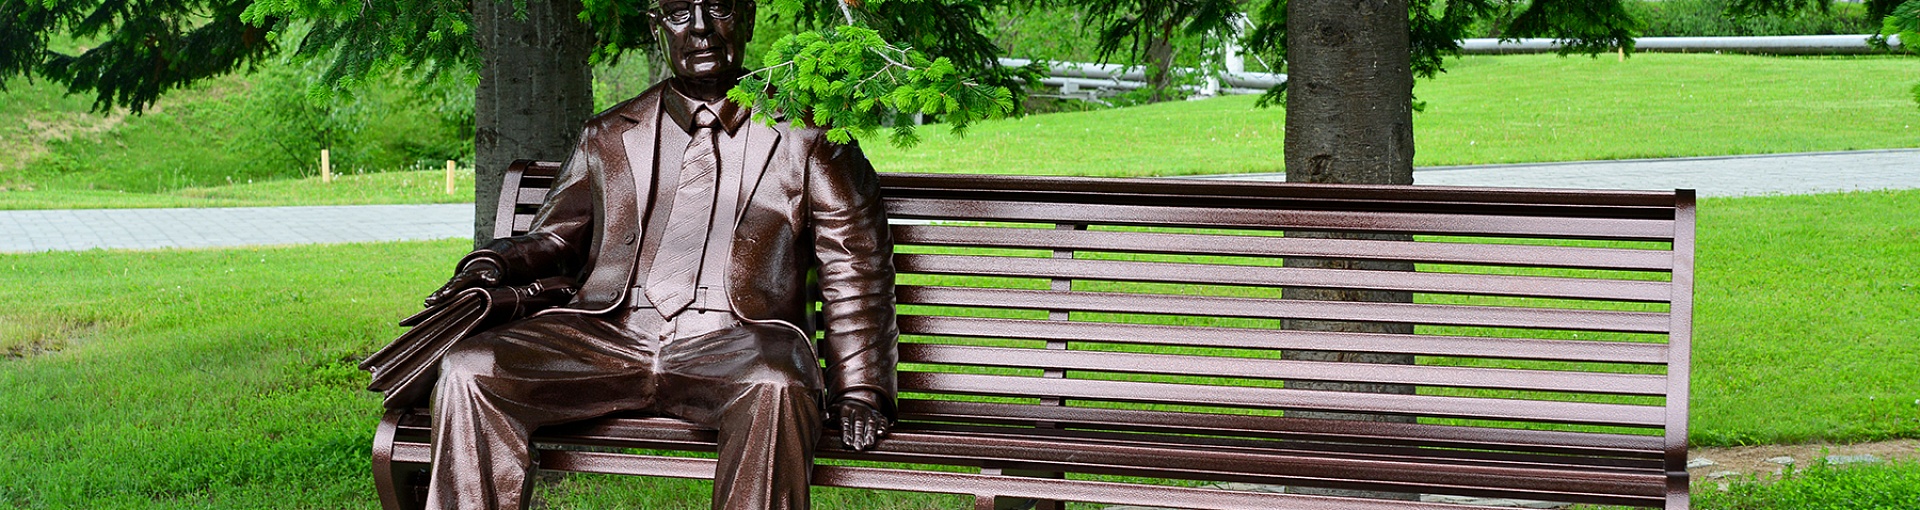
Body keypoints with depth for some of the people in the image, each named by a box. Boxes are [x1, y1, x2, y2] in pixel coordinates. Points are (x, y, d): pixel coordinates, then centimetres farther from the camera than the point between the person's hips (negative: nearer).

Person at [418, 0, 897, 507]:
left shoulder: (804, 137, 15)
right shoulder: (608, 137, 23)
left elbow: (854, 268, 13)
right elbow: (554, 239, 30)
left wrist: (859, 389, 2)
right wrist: (493, 264, 6)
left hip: (732, 343, -3)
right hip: (608, 334, 3)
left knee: (774, 389, -39)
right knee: (468, 372, -23)